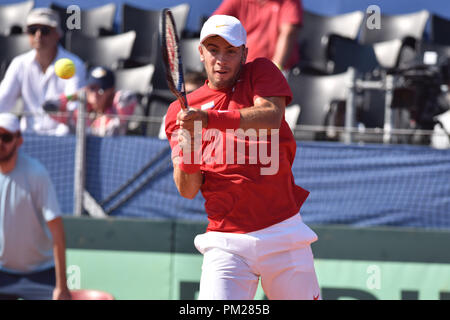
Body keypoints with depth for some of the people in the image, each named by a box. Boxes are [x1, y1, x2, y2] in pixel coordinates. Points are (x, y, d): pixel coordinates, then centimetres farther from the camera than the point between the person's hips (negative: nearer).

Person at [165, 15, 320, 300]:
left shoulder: (260, 72, 8)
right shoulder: (180, 111, 11)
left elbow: (272, 116, -15)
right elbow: (188, 191, 4)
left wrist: (209, 119, -26)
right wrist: (186, 155, -18)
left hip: (284, 233, 0)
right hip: (226, 242, 0)